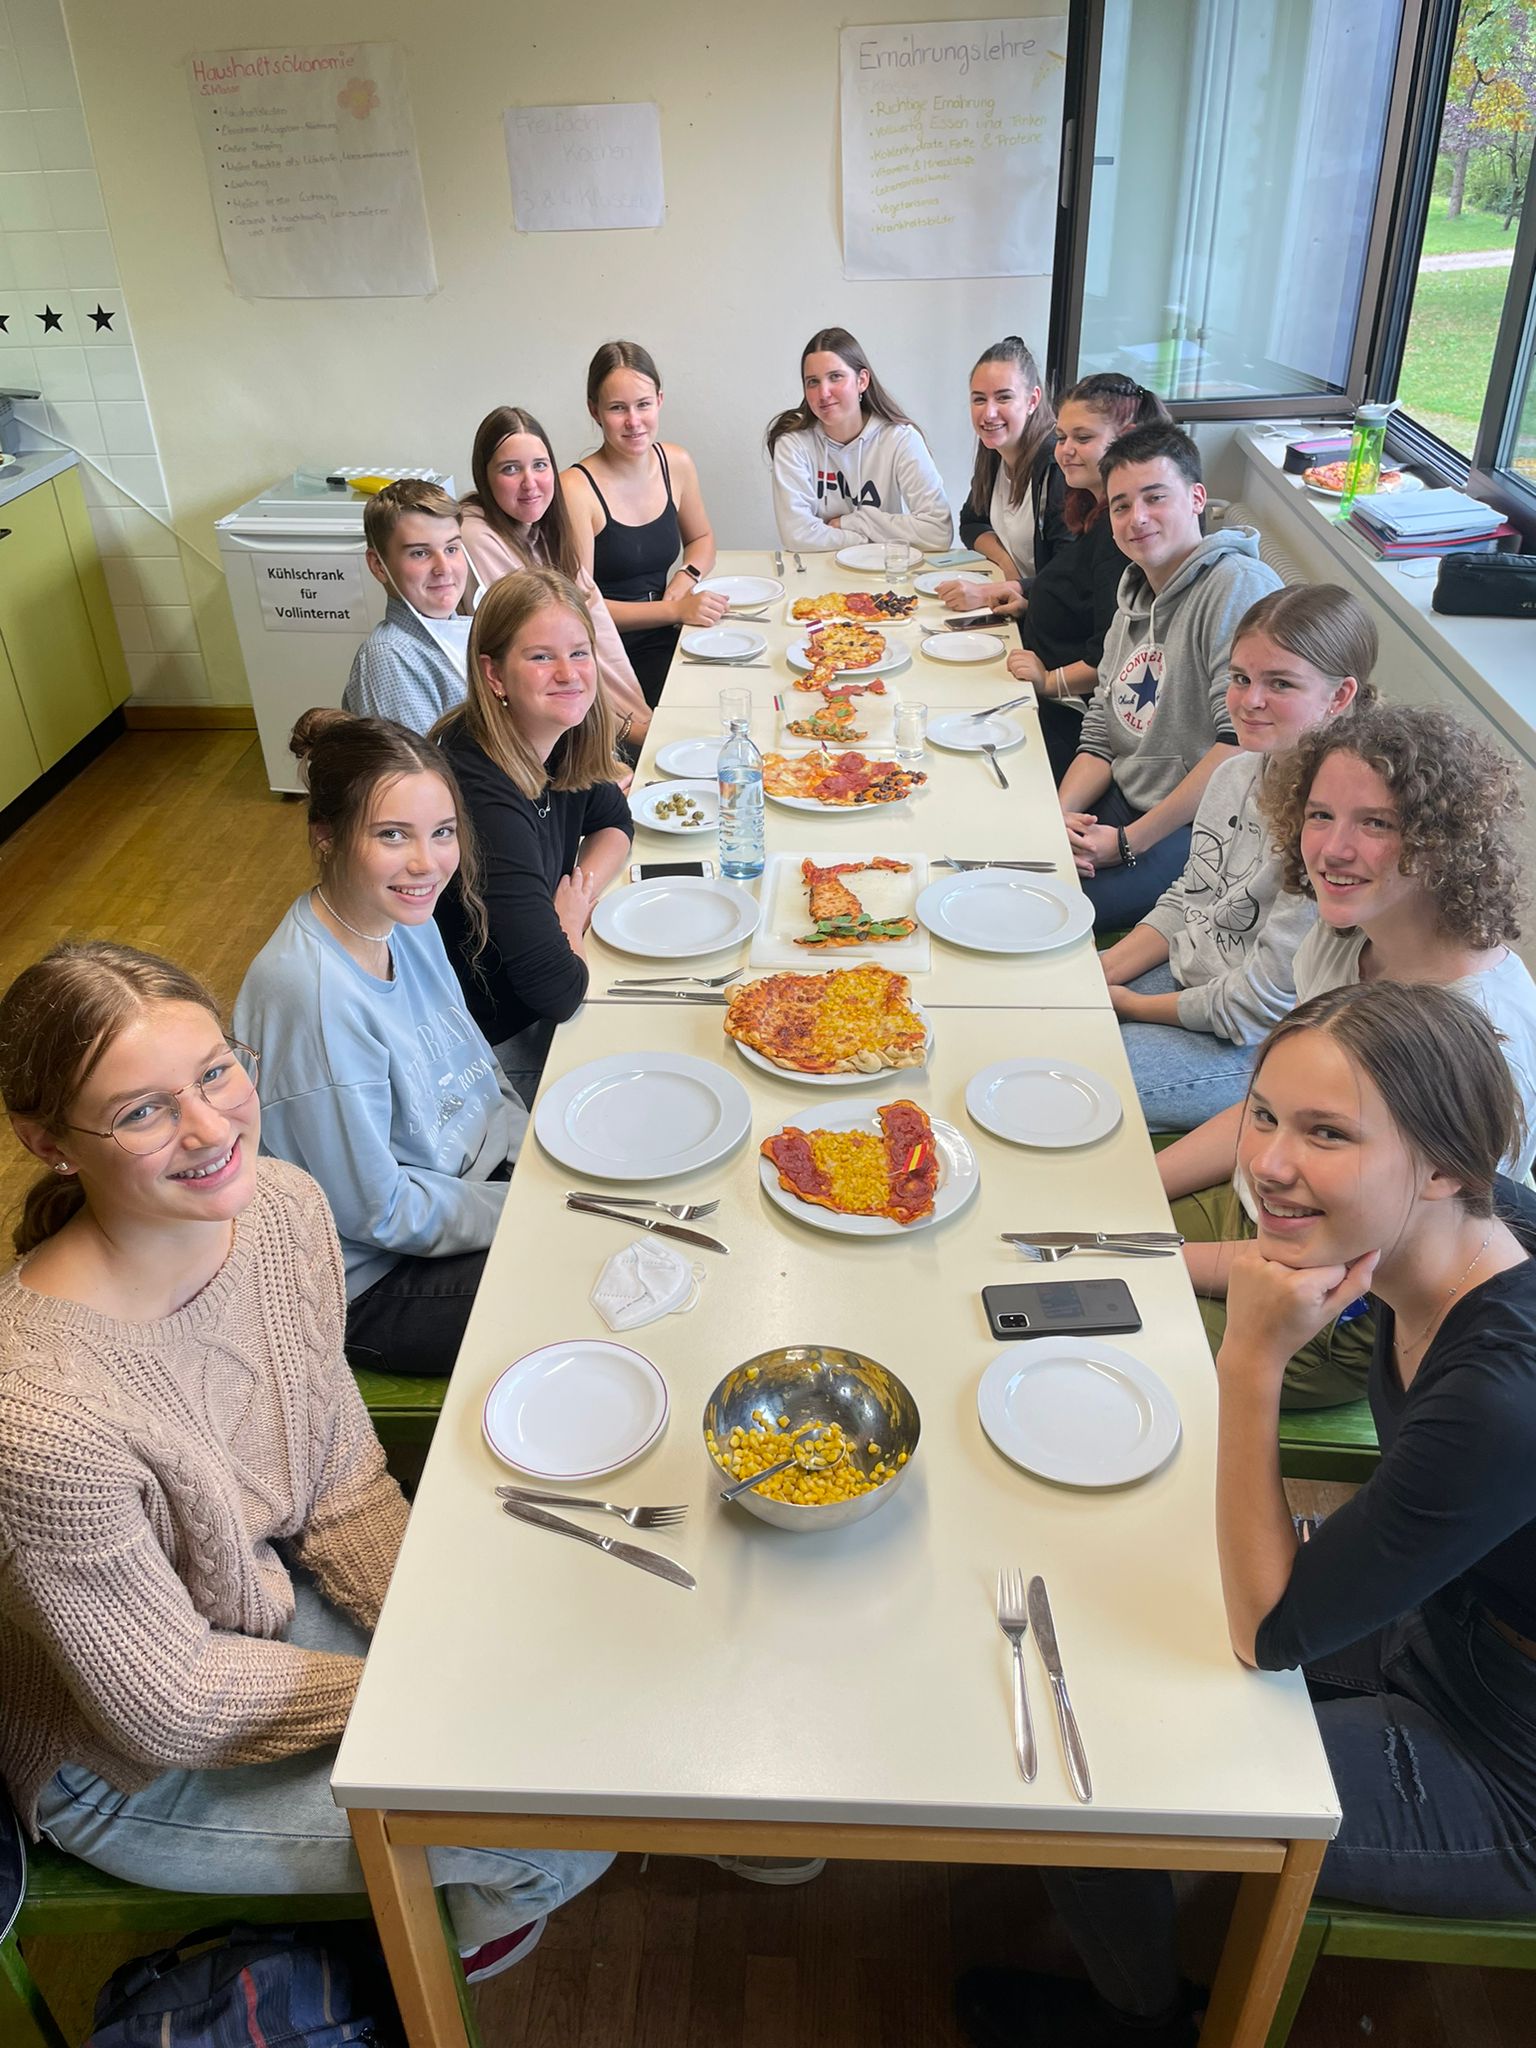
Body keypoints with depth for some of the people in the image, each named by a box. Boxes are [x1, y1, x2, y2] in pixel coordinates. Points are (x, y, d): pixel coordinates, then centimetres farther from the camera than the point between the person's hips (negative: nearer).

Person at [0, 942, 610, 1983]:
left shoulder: (285, 1207, -18)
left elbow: (344, 1480, -4)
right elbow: (171, 1710, -24)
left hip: (279, 1589, 6)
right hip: (135, 1773, -6)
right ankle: (461, 1917, 30)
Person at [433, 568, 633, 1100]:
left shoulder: (558, 741, -7)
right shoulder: (483, 800, -32)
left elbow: (614, 823, 13)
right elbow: (560, 989, -32)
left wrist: (580, 889, -8)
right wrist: (571, 918, -10)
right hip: (494, 1046, -7)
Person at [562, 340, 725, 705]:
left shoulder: (676, 463, 5)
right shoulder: (576, 489, -12)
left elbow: (701, 539, 24)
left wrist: (685, 579, 1)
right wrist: (676, 610, -19)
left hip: (663, 640, 5)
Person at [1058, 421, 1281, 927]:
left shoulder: (1240, 586, -13)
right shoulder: (1134, 598, 16)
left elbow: (1245, 742, -23)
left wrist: (1129, 842, -19)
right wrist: (1060, 814, -5)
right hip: (1125, 801, 9)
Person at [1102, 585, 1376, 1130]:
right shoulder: (1237, 774, 0)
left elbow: (1264, 1003, -24)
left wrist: (1134, 1006, -12)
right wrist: (1100, 975, -2)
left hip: (1260, 1049, -8)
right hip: (1186, 972, 8)